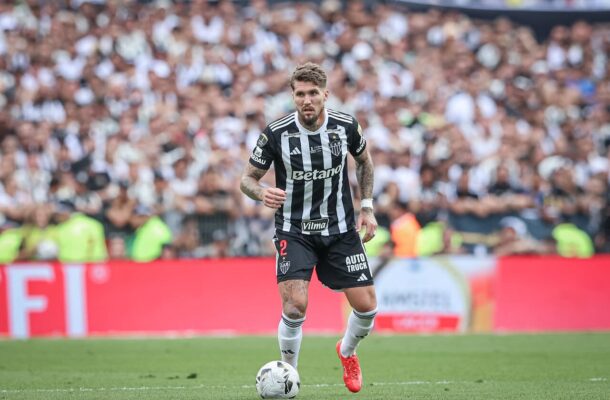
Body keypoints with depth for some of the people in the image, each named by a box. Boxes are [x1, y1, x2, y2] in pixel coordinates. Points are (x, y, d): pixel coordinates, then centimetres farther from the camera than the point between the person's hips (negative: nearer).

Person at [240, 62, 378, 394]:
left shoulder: (346, 126, -7)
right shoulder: (276, 133, -14)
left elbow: (364, 161, 14)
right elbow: (248, 178, -5)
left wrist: (366, 207, 7)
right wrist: (262, 193, -27)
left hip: (341, 229, 3)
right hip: (294, 232, -3)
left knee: (367, 306, -1)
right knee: (295, 306, -22)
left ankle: (347, 352, 34)